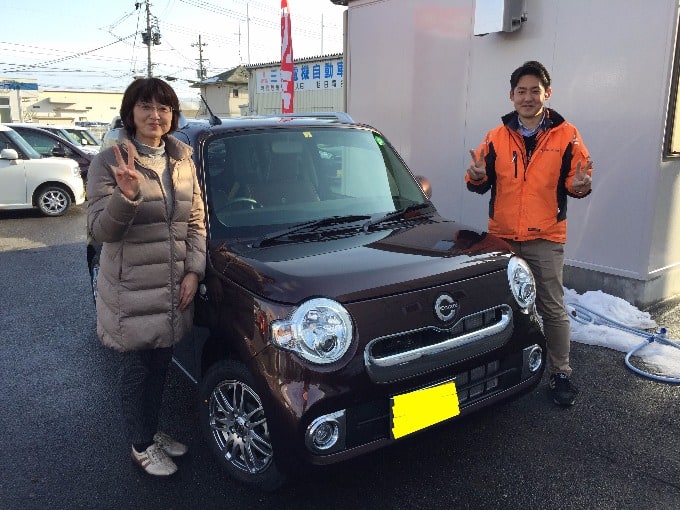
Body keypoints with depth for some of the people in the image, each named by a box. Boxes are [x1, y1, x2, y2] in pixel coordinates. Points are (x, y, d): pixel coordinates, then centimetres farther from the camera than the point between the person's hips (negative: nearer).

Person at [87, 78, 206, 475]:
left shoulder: (183, 160, 5)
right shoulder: (110, 162, -10)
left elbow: (197, 221, 8)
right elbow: (101, 230, -15)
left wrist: (193, 271, -3)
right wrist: (127, 195, -33)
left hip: (174, 288, 5)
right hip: (133, 291, -5)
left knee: (161, 365, 19)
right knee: (138, 368, 10)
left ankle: (153, 430, 41)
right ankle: (142, 446, 31)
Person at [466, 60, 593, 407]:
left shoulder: (566, 136, -3)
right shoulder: (497, 137, 3)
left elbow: (576, 182, 0)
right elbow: (481, 184, 6)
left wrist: (580, 185, -23)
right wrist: (477, 176, -16)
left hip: (545, 238, -2)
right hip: (501, 236, 3)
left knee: (552, 308, 3)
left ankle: (560, 373, 18)